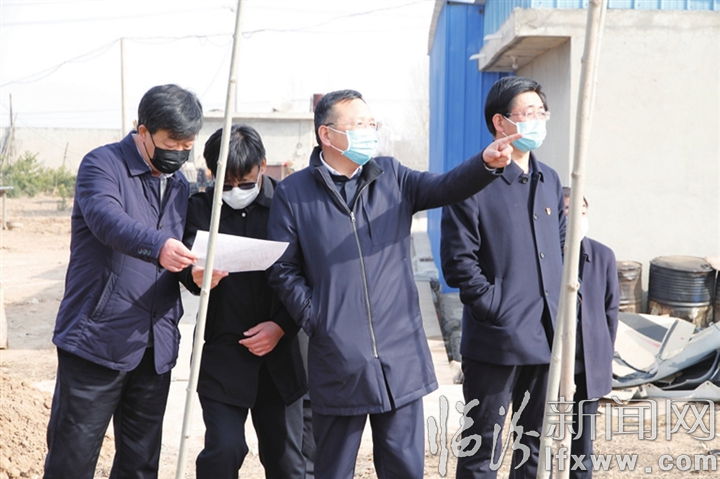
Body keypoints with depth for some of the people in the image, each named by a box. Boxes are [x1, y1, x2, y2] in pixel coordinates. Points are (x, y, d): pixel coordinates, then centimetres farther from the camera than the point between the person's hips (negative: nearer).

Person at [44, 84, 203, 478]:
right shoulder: (103, 165, -7)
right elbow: (105, 217, -28)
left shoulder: (178, 184, 13)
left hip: (155, 349, 6)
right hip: (96, 342, -6)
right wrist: (157, 246, -46)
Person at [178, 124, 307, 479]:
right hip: (223, 354, 0)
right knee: (224, 449, -9)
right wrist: (196, 276, -33)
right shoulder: (201, 208, 1)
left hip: (280, 353, 0)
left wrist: (281, 325, -11)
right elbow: (190, 262, -10)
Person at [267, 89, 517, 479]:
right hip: (337, 359, -2)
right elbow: (284, 270, -1)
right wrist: (316, 321, -10)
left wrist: (485, 163, -27)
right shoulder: (293, 194, -1)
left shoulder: (391, 176, 7)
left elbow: (445, 187, -9)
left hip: (401, 356, 2)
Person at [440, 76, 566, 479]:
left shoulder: (550, 181, 12)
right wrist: (497, 309, -14)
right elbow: (459, 262, -13)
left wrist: (565, 300, 7)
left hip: (547, 340, 7)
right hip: (496, 341, -6)